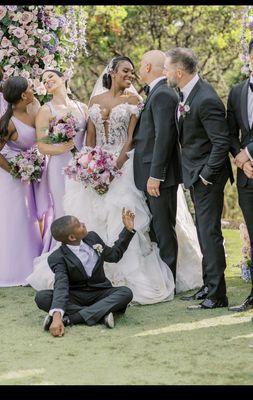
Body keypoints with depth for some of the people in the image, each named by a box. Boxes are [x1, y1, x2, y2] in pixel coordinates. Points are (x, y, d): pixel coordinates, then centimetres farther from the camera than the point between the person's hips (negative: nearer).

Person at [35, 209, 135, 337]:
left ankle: (70, 319, -35)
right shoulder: (57, 258, -15)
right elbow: (61, 287, -29)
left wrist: (128, 230, 13)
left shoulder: (92, 238, 3)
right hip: (75, 298, -3)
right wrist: (57, 316, -46)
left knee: (126, 292, -27)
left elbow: (114, 255, 20)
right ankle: (101, 313, -36)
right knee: (41, 297, -30)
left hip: (100, 294, 3)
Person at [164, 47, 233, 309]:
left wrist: (206, 175, -18)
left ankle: (217, 295, -1)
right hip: (197, 174, 10)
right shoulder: (185, 94, 6)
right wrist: (198, 174, 12)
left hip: (207, 175, -10)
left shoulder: (205, 100, -23)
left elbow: (222, 142, -23)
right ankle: (209, 286, 26)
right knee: (203, 231, 16)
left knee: (209, 231, -7)